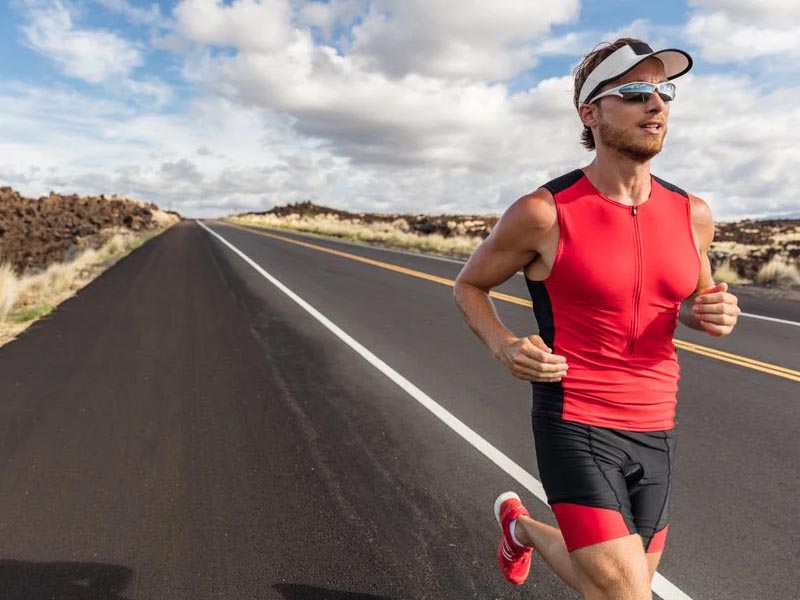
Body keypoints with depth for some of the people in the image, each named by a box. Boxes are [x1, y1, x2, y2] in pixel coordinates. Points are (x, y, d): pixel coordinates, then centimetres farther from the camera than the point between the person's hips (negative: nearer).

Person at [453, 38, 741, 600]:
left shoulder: (692, 214, 1)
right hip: (575, 426, -5)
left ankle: (522, 526, 48)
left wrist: (715, 313, -6)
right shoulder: (544, 213, -14)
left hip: (654, 432, 6)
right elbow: (468, 285, 1)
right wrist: (505, 347, -18)